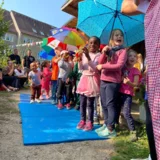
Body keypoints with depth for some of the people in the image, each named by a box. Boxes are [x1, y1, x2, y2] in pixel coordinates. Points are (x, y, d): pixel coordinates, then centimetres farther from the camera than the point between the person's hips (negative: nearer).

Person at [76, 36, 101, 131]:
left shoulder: (98, 55, -7)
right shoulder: (84, 54, 8)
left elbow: (95, 68, -20)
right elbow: (81, 68, 7)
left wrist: (88, 57, -28)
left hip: (93, 80, -5)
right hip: (84, 78, 5)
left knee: (90, 103, -1)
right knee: (82, 102, 10)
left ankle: (90, 122, 12)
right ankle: (83, 120, 23)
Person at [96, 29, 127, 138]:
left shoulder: (122, 51, -2)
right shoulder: (108, 50, 16)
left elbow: (119, 65, -15)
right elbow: (100, 63, 8)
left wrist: (103, 66, -13)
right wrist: (104, 53, -8)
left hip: (113, 81, -6)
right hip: (103, 80, 6)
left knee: (110, 104, -5)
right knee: (104, 104, 11)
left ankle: (111, 129, 2)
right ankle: (106, 124, 24)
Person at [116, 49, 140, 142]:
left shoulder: (136, 71, -1)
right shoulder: (122, 68, 10)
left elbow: (135, 84, -9)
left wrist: (129, 82, -26)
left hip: (128, 94, -4)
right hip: (119, 92, 4)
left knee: (126, 113, -15)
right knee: (116, 111, 13)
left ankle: (133, 132, -3)